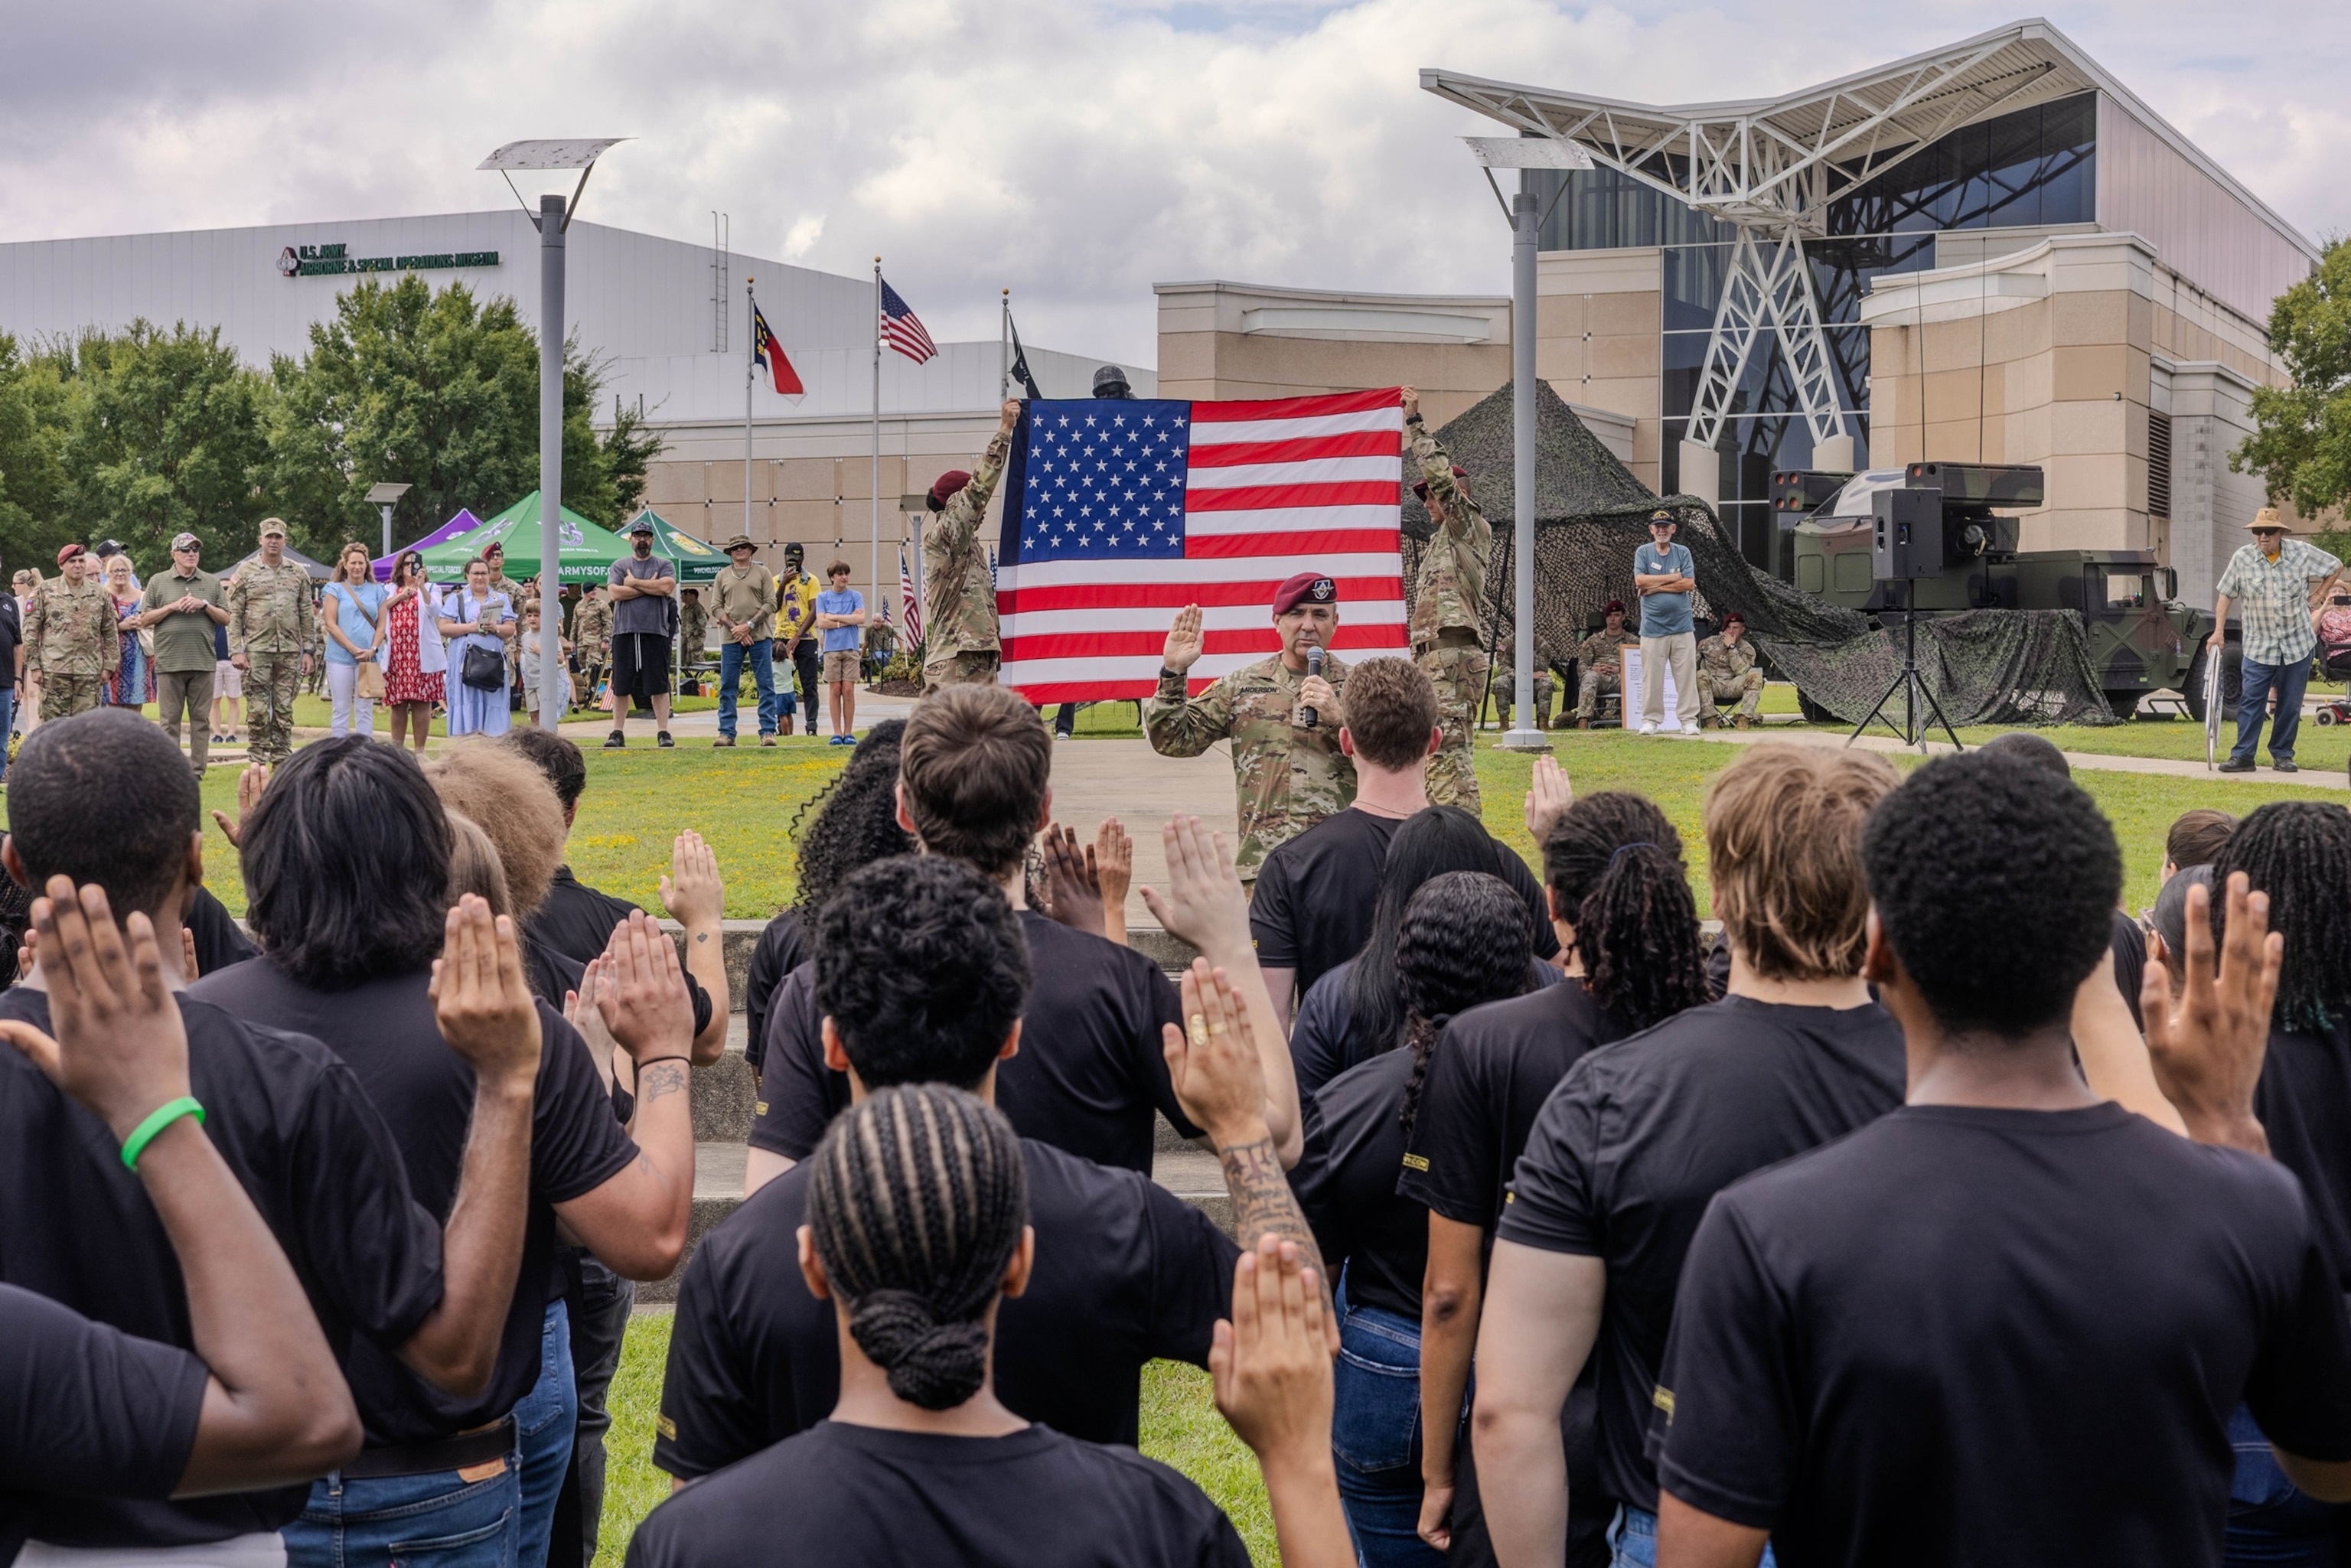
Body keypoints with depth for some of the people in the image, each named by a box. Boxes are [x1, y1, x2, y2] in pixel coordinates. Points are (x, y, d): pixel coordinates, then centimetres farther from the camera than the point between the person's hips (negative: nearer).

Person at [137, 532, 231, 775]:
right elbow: (144, 620, 5)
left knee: (201, 719, 2)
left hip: (203, 662, 1)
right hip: (169, 662, -1)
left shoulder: (212, 583, 12)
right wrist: (172, 607, -6)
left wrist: (204, 605, -5)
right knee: (170, 720, 0)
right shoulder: (158, 582, 8)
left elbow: (226, 619, 10)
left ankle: (197, 771, 6)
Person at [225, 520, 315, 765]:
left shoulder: (298, 574, 10)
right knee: (258, 709, -3)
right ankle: (258, 761, 4)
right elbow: (234, 615, 0)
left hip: (290, 652, 2)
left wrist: (307, 651, 5)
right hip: (257, 651, -2)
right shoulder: (245, 572, 2)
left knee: (284, 708, 5)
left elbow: (306, 616, 11)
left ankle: (281, 759, 10)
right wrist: (236, 650, -8)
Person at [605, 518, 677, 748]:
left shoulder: (664, 565, 9)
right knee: (621, 685, 4)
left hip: (655, 632, -1)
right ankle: (618, 732, 10)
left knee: (659, 685, -2)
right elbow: (616, 593, -5)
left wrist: (634, 583, -5)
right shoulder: (619, 565, 11)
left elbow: (667, 586, -11)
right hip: (624, 631, 1)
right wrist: (650, 587, -5)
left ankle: (663, 732, 1)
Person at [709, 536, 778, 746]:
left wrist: (750, 625, -10)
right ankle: (726, 733, 4)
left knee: (766, 685, -2)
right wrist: (734, 628, -7)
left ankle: (768, 731, 0)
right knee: (727, 687, 1)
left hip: (760, 636, -1)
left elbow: (770, 604, 0)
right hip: (731, 639, 2)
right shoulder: (722, 576, 12)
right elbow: (716, 607, 7)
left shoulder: (762, 573, 7)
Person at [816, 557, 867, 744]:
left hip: (850, 648, 0)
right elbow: (821, 623, -5)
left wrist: (835, 617, -6)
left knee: (848, 690, -2)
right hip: (831, 649, 0)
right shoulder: (823, 597, 6)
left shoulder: (855, 596, 7)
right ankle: (837, 732, 4)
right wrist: (848, 620, -5)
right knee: (835, 690, 0)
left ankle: (849, 732, 2)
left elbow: (861, 619, -7)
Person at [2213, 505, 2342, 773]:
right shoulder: (2242, 558, -7)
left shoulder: (2302, 552, -6)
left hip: (2298, 643, 1)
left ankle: (2283, 755, 14)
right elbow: (2226, 595, 0)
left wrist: (2319, 594, 4)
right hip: (2259, 646, -1)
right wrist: (2219, 631, -6)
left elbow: (2335, 567, 10)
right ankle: (2242, 756, -4)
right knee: (2250, 700, -7)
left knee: (2291, 703, 5)